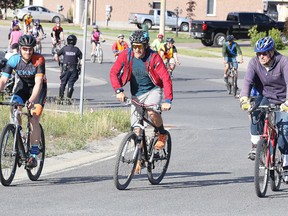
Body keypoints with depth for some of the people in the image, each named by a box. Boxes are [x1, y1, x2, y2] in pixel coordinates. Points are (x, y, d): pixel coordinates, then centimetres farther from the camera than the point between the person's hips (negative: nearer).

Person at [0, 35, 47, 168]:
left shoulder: (39, 60, -29)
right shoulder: (14, 60, -22)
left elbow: (38, 83, -38)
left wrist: (32, 100, -52)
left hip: (38, 89, -3)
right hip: (22, 86, 3)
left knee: (34, 120, -14)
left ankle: (33, 155, -9)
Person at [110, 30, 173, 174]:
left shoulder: (154, 57, -20)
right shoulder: (126, 55, -12)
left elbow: (166, 78, -26)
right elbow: (113, 72, -11)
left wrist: (168, 100, -37)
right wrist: (119, 90, -27)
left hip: (153, 89, -3)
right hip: (137, 93, 3)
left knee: (152, 112, -34)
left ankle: (162, 135, -4)